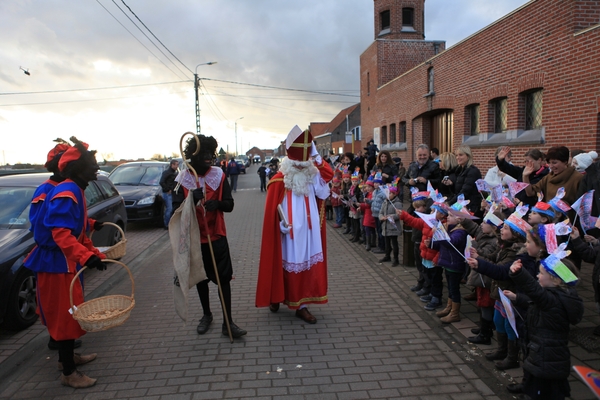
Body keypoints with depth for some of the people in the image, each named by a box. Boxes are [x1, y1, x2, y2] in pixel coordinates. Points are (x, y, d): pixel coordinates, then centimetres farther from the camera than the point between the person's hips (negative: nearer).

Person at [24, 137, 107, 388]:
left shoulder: (75, 191, 11)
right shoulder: (66, 193, -22)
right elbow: (61, 234, -32)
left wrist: (95, 253, 15)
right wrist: (86, 256, -42)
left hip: (67, 262, 10)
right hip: (57, 263, -10)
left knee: (69, 313, 20)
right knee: (64, 315, -2)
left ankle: (67, 357, 37)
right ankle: (68, 373, 9)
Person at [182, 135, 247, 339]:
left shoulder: (219, 175, -4)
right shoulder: (182, 178, -4)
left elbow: (230, 205, -6)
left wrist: (218, 203, -29)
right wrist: (192, 199, -27)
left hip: (217, 236, -1)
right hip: (195, 237, 1)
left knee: (223, 277, 0)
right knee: (200, 278, 15)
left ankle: (228, 322, 7)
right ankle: (206, 315, 33)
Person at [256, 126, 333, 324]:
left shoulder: (312, 175, 2)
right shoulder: (279, 181, -9)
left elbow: (324, 194, -12)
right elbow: (273, 210, -7)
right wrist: (281, 224, -18)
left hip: (309, 231, 4)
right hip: (289, 232, -3)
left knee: (308, 266, 6)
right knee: (287, 266, 9)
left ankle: (302, 305, 16)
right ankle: (275, 297, 32)